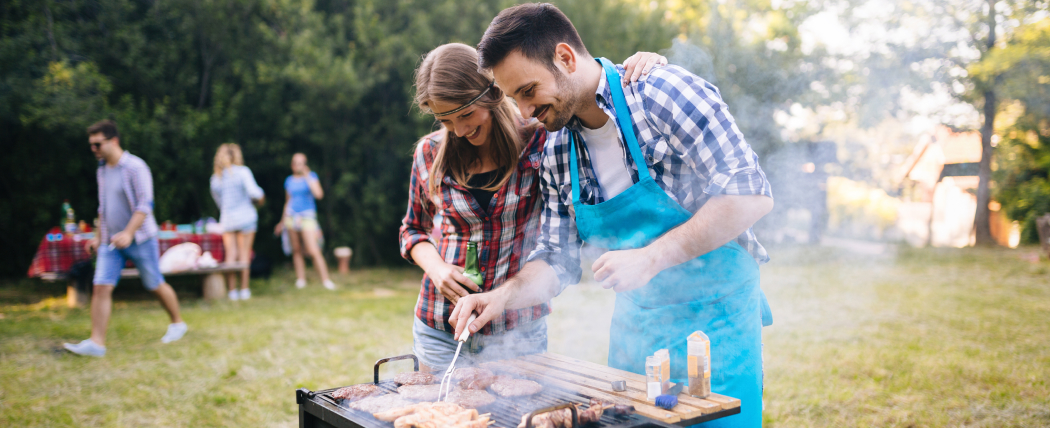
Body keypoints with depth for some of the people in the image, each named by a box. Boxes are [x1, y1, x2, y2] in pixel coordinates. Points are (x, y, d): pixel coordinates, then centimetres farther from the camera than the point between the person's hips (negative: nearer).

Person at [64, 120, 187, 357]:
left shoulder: (135, 167, -13)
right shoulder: (102, 170, 10)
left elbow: (145, 205, -19)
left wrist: (128, 233, -29)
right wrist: (99, 237, 20)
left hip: (140, 240, -6)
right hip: (111, 242, 6)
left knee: (156, 285, 7)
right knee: (101, 287, -6)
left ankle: (177, 323, 27)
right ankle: (96, 342, -7)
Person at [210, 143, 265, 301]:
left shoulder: (216, 177, 8)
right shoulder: (242, 171, -7)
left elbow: (217, 198, 16)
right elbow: (253, 191, -17)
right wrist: (260, 197, 4)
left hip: (226, 219, 4)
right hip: (245, 217, -4)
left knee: (231, 255, 3)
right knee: (244, 254, 0)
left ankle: (232, 291, 3)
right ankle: (244, 290, 1)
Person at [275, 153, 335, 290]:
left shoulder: (311, 176, 1)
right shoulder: (289, 180, 12)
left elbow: (319, 194, -15)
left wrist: (307, 177, -14)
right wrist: (282, 221, 24)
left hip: (307, 217, -4)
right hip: (291, 217, 4)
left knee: (313, 251, -13)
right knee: (296, 250, 5)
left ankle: (325, 280, -10)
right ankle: (301, 279, 13)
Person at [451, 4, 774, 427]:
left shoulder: (662, 92, -16)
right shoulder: (556, 153, 3)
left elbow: (750, 194, -21)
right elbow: (558, 261, 7)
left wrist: (649, 258, -24)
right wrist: (503, 296, -12)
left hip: (715, 317, -5)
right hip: (635, 325, 6)